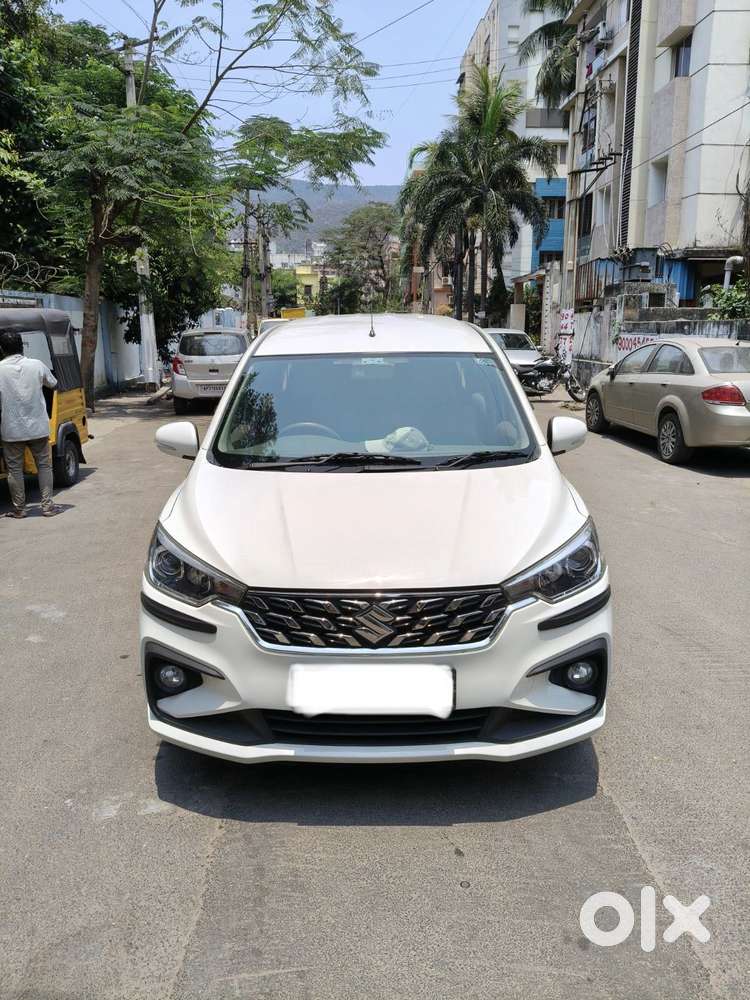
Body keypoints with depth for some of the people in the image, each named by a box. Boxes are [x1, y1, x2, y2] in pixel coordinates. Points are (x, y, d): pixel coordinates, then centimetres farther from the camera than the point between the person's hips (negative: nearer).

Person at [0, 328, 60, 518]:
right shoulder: (36, 365, -5)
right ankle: (47, 506, 11)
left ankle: (19, 509, 14)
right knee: (44, 465, 12)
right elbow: (53, 383, 13)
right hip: (38, 427, 2)